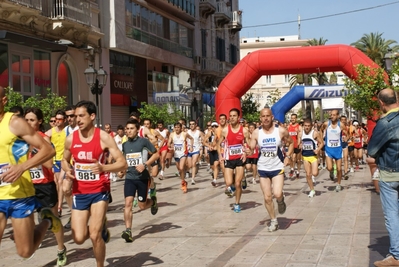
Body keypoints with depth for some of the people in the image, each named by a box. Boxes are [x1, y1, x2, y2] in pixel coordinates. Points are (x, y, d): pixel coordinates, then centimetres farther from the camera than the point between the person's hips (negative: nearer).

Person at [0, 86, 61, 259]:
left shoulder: (15, 123, -12)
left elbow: (49, 150, -13)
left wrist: (21, 167, -24)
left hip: (20, 196, -4)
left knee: (25, 252, 5)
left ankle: (47, 221, 30)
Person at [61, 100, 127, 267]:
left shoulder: (104, 137, -13)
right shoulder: (70, 139, -3)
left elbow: (123, 164, -13)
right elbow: (65, 161, 15)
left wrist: (103, 168, -31)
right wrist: (68, 171, -8)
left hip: (99, 190, -3)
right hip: (79, 192, 3)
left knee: (94, 235, -12)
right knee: (78, 238, -1)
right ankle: (101, 225, 32)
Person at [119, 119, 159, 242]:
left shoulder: (143, 141, -7)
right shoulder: (125, 144, 8)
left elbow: (156, 154, -6)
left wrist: (145, 165, -17)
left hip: (142, 177, -3)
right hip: (129, 177, 3)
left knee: (142, 205, 7)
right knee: (128, 203, -13)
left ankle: (153, 200, 41)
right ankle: (128, 230, -13)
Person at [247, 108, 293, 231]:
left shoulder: (281, 131, -8)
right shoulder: (256, 133, -4)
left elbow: (291, 143, 8)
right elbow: (251, 148, -2)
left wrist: (288, 156, -5)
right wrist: (249, 151, -26)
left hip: (277, 168, -2)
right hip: (263, 168, 2)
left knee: (277, 194, -19)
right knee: (267, 197, 4)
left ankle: (281, 201, 18)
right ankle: (273, 221, 22)